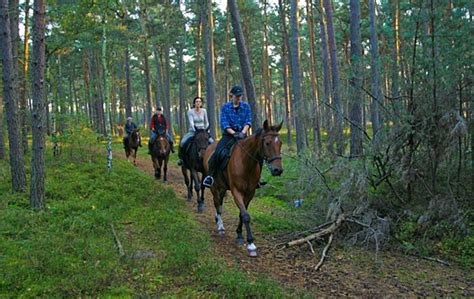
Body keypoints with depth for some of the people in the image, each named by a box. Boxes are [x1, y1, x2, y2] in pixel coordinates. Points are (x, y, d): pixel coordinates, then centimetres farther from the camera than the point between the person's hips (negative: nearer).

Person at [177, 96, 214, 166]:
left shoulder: (204, 111, 3)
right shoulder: (190, 111, -5)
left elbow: (206, 122, 9)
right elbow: (191, 122, -15)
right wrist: (195, 130, -29)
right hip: (193, 131, -2)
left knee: (212, 142, -21)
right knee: (183, 142, -26)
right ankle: (181, 157, -6)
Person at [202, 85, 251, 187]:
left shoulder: (246, 106, 7)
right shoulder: (226, 107, 2)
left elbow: (248, 122, 0)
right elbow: (224, 124, -7)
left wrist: (242, 133, -17)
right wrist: (234, 133, -20)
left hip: (242, 134, 2)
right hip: (228, 134, -2)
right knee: (217, 152, -23)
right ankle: (210, 175, -10)